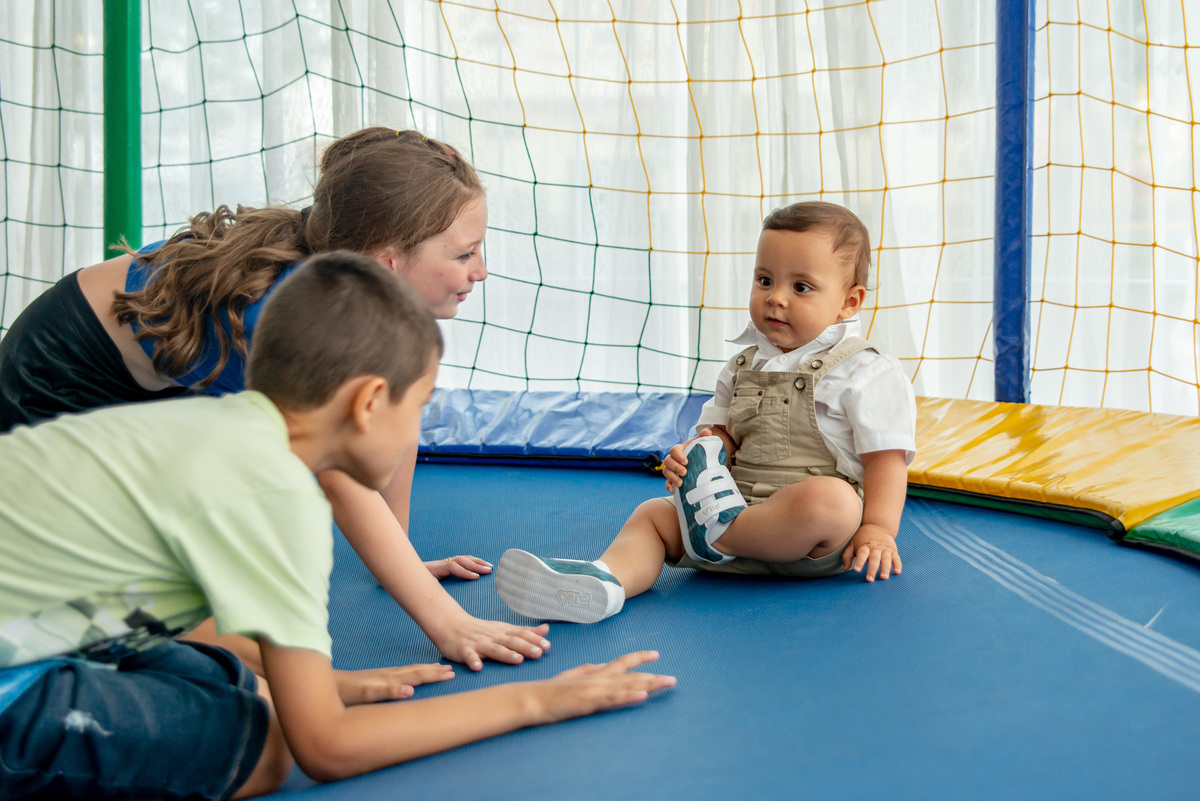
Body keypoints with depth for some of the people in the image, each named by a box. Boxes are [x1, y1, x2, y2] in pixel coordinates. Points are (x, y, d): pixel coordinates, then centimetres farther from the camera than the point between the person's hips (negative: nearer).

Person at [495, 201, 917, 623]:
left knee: (831, 500, -38)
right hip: (737, 505, 6)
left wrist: (878, 530, -17)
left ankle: (718, 532, -21)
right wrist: (693, 454, -5)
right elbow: (722, 435, 18)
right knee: (653, 513, -7)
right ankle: (605, 581, -36)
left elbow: (886, 458, -6)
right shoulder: (743, 367, 17)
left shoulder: (867, 374, -2)